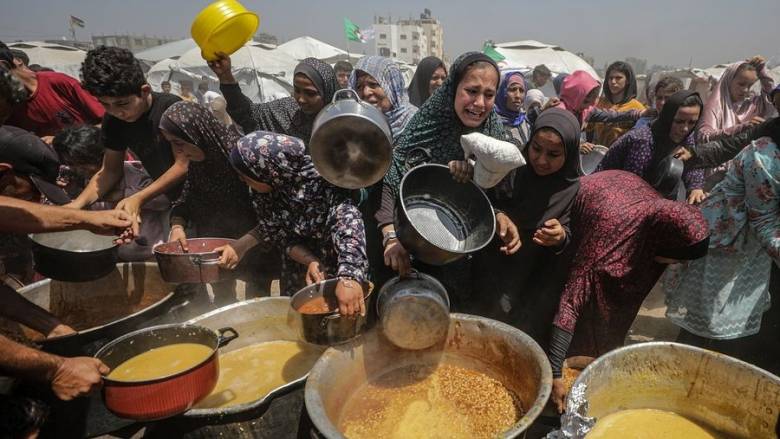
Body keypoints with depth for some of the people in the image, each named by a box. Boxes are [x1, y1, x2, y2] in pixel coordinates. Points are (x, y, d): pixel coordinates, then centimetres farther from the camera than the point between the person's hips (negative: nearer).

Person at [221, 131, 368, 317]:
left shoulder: (319, 181, -31)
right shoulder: (267, 190, -11)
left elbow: (348, 221, -45)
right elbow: (280, 235, -7)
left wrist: (349, 277, -60)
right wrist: (311, 262, -26)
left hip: (337, 271, -5)